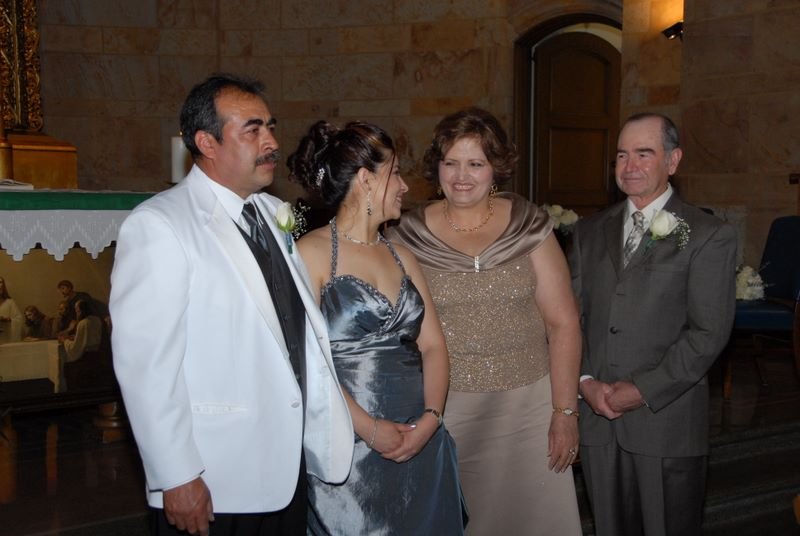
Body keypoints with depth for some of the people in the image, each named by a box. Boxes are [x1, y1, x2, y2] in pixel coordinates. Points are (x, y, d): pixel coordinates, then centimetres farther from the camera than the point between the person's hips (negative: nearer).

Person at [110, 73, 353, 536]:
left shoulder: (277, 215, 9)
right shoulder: (158, 225, -13)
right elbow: (146, 362, -17)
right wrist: (177, 478, -17)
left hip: (290, 467, 6)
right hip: (212, 485, -6)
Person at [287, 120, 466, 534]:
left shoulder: (402, 258, 15)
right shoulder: (312, 253, -7)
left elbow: (432, 345, 8)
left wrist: (430, 419, -7)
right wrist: (370, 429, -17)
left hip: (421, 446, 6)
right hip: (349, 451, -6)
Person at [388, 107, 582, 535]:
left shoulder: (530, 226, -1)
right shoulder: (408, 235, -2)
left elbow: (563, 323, -1)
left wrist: (565, 411, -3)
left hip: (527, 406, 1)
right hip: (443, 409, 0)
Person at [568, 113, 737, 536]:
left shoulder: (709, 237, -4)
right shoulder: (589, 232, 11)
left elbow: (708, 333, -9)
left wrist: (644, 390, -14)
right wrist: (586, 382, -6)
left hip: (666, 419, -4)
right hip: (596, 417, 4)